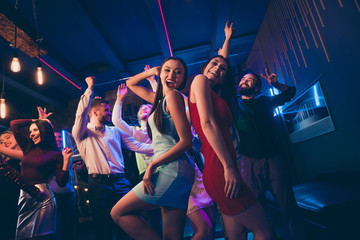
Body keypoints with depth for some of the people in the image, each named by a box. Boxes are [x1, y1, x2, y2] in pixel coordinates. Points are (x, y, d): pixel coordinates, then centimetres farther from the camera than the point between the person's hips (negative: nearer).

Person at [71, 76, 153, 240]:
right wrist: (89, 89, -12)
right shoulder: (82, 133, 6)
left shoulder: (115, 131, 17)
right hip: (98, 184, -3)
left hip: (120, 182, 4)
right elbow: (81, 114, -14)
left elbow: (136, 146, 11)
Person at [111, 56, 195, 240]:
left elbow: (186, 141, -14)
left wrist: (153, 165, -12)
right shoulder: (160, 98, 18)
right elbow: (131, 83, 33)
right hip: (172, 172, 8)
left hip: (172, 170, -8)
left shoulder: (173, 96, -7)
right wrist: (152, 71, 18)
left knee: (119, 213, 2)